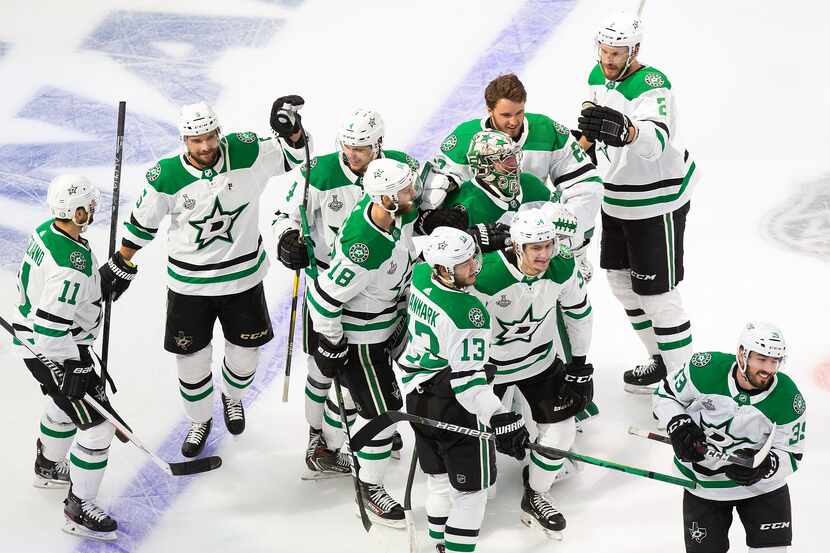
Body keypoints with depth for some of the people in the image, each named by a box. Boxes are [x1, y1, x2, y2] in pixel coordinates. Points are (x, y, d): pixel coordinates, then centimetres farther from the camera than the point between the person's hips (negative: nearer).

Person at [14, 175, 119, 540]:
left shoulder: (46, 231, -4)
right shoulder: (73, 264, -32)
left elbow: (26, 280, 13)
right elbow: (51, 327, -32)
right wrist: (75, 368, -25)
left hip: (35, 341, 10)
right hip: (55, 352, -10)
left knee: (63, 405, 33)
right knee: (97, 425, -5)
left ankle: (48, 467, 55)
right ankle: (78, 509, 4)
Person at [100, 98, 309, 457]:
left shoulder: (245, 152, -16)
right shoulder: (167, 177, -17)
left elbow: (292, 155, -2)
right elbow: (142, 223, -2)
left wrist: (291, 128, -23)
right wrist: (120, 265, 6)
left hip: (243, 276, 1)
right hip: (188, 282, -1)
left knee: (245, 353, 17)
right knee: (192, 359, 10)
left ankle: (233, 397, 51)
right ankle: (200, 421, 37)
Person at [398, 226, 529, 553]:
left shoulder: (420, 274, -6)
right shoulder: (468, 312, -28)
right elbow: (467, 378, -30)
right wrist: (499, 419, -32)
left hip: (416, 394, 9)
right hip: (454, 404, -9)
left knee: (439, 475, 24)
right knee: (472, 485, 6)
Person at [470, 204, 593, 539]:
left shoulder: (563, 269, -19)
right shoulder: (486, 276, -34)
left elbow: (578, 311, 0)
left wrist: (580, 364, 4)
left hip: (541, 359, 4)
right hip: (490, 364, -4)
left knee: (561, 428, 1)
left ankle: (535, 497, 25)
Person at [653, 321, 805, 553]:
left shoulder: (789, 400, -20)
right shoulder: (706, 368, -21)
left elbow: (791, 455, -10)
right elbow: (666, 394, -4)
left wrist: (765, 467, -30)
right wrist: (678, 425, -21)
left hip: (762, 481, 0)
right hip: (703, 480, 0)